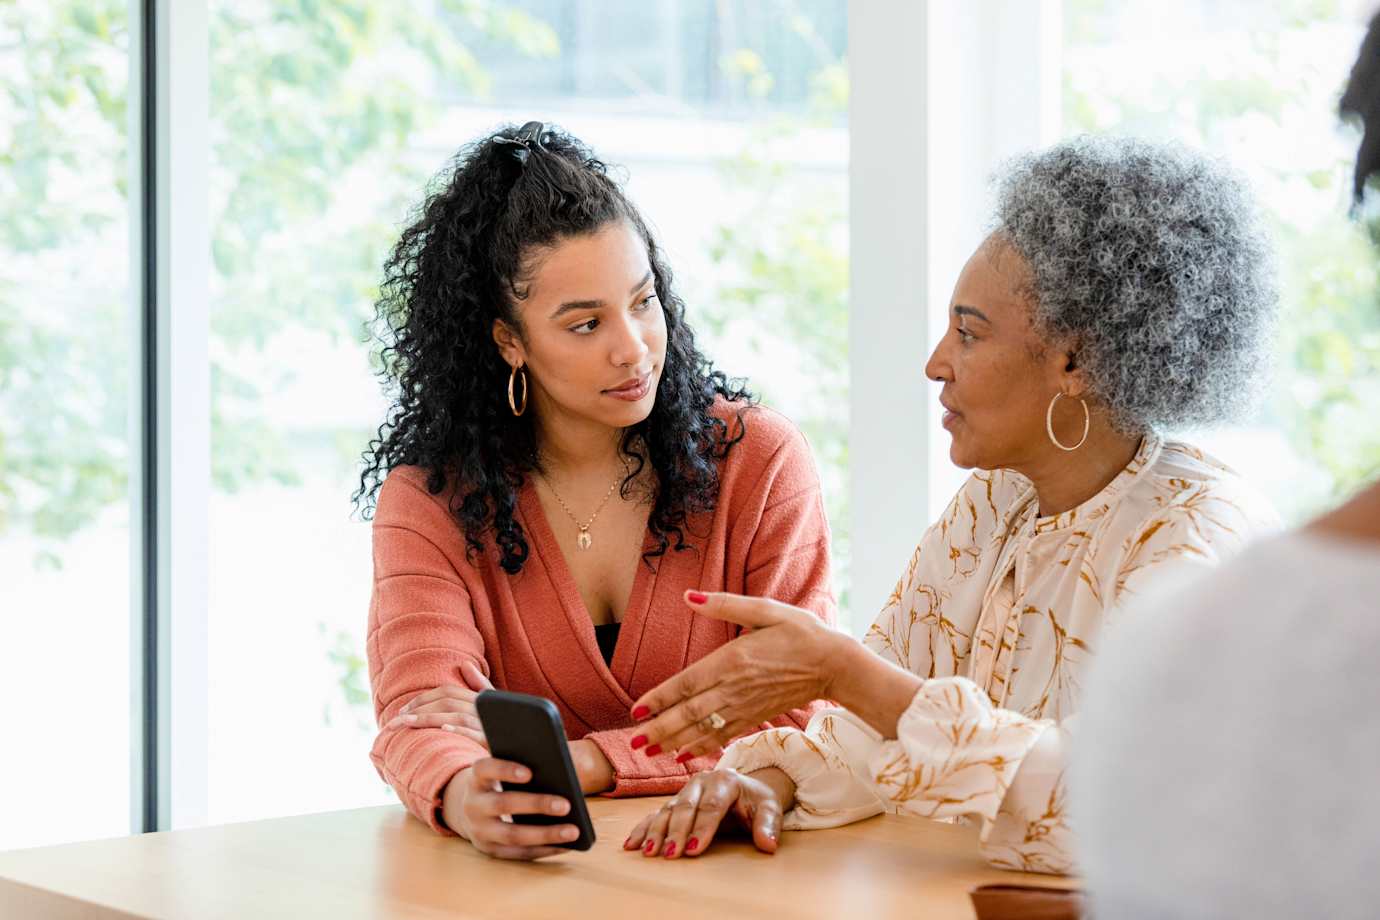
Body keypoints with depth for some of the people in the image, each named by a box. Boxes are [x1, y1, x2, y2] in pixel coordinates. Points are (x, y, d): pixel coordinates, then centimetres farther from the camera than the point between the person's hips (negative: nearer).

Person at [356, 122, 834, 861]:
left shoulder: (759, 461, 0)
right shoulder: (427, 498, 1)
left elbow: (797, 716, -6)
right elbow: (418, 710, -12)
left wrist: (574, 762, -18)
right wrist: (465, 794, -37)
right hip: (536, 869, 1)